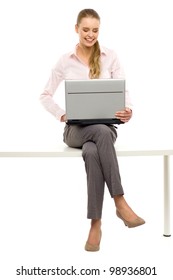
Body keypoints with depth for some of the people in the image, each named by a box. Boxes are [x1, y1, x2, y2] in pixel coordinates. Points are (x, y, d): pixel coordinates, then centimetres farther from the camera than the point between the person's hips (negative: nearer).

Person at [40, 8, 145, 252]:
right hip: (76, 129, -1)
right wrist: (62, 115, -11)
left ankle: (96, 224, -31)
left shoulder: (110, 56, 5)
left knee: (92, 152, -38)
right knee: (101, 132, -39)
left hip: (105, 127, 1)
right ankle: (120, 202, -35)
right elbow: (46, 96, 8)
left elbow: (123, 90, 0)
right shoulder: (65, 61, 5)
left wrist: (128, 110, -24)